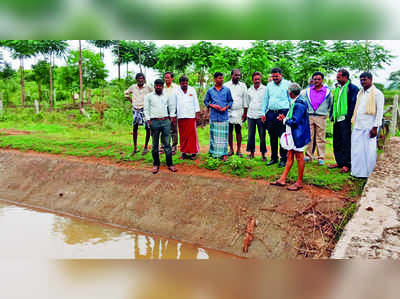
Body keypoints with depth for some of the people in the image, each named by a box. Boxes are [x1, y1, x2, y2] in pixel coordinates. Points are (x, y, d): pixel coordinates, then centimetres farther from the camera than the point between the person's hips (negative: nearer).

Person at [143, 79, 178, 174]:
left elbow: (172, 107, 21)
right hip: (154, 122, -1)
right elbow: (146, 109, 5)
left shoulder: (167, 96, 14)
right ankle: (156, 164, 13)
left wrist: (172, 116, 10)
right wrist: (148, 121, -4)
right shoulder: (149, 96, 8)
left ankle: (170, 164, 5)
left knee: (167, 144, 1)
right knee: (155, 145, 4)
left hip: (166, 121, 1)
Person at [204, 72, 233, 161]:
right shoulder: (210, 90, 6)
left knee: (223, 135, -1)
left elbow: (230, 101, 11)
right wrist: (212, 105, -5)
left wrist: (226, 107, -7)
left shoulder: (227, 90, 5)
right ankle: (214, 153, 14)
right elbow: (206, 101, 12)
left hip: (224, 116, -1)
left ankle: (223, 154, 5)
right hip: (214, 116, 1)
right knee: (214, 135, 5)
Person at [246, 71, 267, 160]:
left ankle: (263, 153, 9)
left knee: (262, 136, 0)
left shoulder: (265, 89, -2)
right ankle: (251, 152, 18)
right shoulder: (249, 90, 11)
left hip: (261, 116, -4)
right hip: (251, 116, 4)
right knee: (251, 135, 7)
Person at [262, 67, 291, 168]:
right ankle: (273, 158, 19)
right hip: (271, 113, 4)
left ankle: (283, 159, 4)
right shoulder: (269, 85, 15)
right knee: (272, 137, 9)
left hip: (283, 113, -4)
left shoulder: (287, 84, 3)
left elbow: (291, 99, 2)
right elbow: (266, 99, 19)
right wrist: (264, 113, 12)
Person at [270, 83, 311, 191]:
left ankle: (299, 182, 13)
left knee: (299, 157, 2)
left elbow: (295, 122, -22)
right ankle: (282, 179, 19)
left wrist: (285, 120, -7)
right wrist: (285, 118, 5)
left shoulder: (299, 104, -19)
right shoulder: (295, 103, 11)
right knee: (290, 156, 12)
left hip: (298, 135, -10)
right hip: (292, 135, 10)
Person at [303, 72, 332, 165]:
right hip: (309, 116, 2)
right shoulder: (308, 90, 10)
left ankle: (321, 158, 5)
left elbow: (330, 103, 18)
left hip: (321, 117, -2)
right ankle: (308, 156, 12)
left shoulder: (327, 91, 6)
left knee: (320, 138, 0)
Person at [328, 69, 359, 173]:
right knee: (337, 142, 12)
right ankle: (339, 162, 22)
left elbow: (353, 104, -11)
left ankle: (346, 164, 4)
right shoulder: (337, 88, 17)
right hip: (337, 119, 8)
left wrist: (348, 117, -17)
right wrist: (332, 115, 12)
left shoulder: (353, 88, -7)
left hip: (345, 120, -8)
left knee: (346, 142, -3)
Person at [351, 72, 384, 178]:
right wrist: (354, 122, 12)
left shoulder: (377, 93, -3)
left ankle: (369, 174, 8)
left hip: (369, 127, -6)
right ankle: (357, 172, 15)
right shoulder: (360, 93, 16)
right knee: (356, 150, 6)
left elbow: (380, 112, -8)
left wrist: (375, 127, -14)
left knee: (369, 151, -1)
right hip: (357, 127, 6)